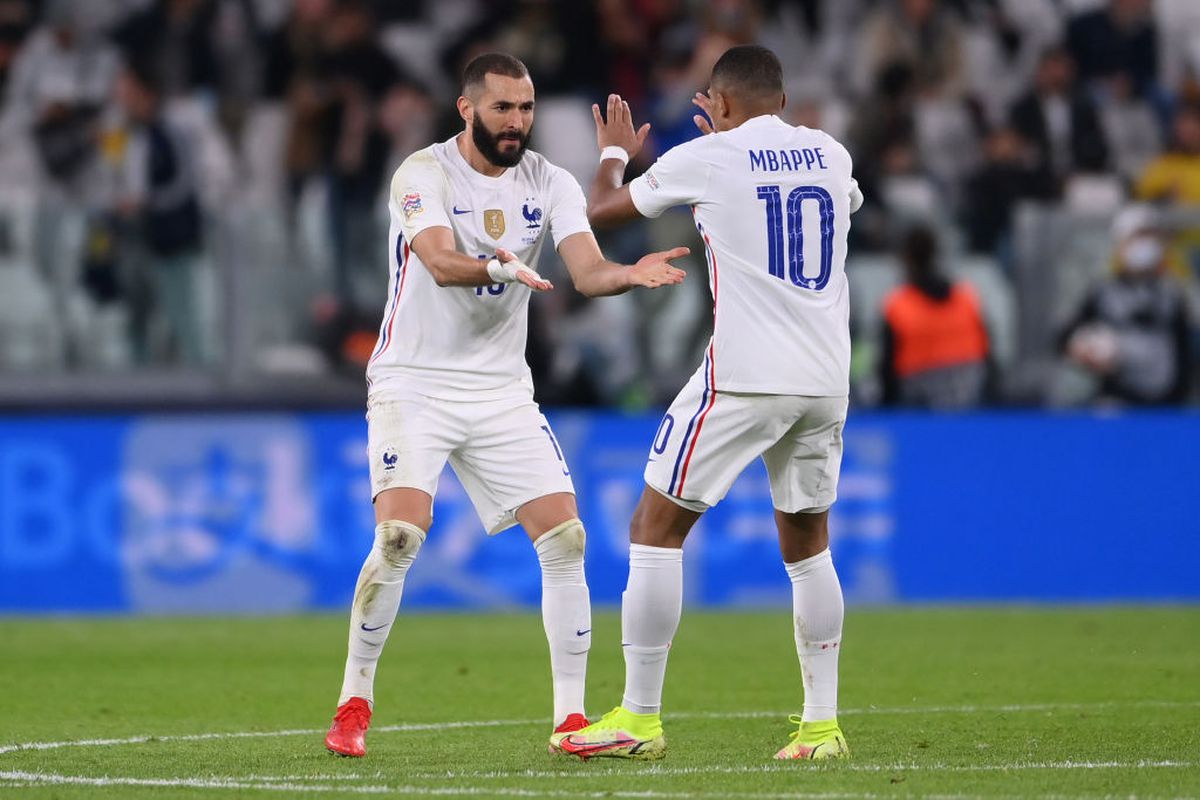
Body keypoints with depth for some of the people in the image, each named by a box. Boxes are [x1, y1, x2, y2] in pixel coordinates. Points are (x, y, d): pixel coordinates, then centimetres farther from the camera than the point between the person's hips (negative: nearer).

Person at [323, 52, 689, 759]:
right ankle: (354, 705, -5)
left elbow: (588, 270, -11)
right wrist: (500, 267, -49)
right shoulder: (423, 174, -11)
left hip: (503, 389, 4)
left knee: (565, 537, -7)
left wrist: (632, 274, -33)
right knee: (399, 536, -21)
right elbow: (442, 263, -28)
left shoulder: (550, 183, 2)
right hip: (414, 383, -4)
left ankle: (571, 717, 1)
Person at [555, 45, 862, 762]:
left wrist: (614, 153, 33)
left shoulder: (707, 158, -3)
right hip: (827, 380, 5)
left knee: (656, 529, 3)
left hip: (745, 378, -5)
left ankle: (639, 719, 1)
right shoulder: (831, 155, 11)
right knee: (808, 545, 17)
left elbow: (602, 210, 11)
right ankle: (822, 725, 12)